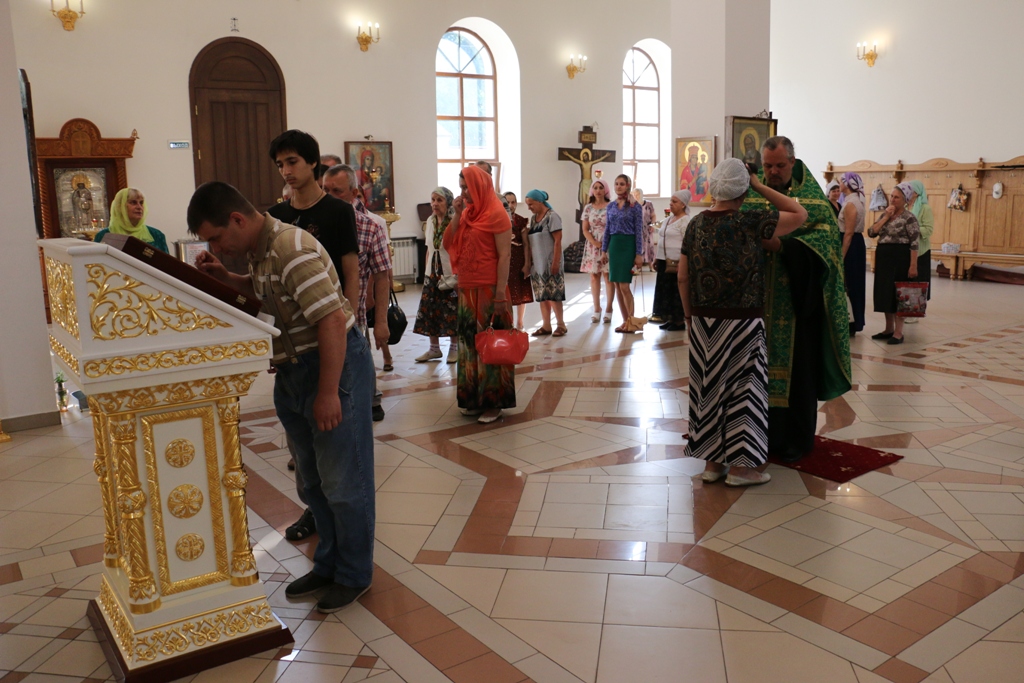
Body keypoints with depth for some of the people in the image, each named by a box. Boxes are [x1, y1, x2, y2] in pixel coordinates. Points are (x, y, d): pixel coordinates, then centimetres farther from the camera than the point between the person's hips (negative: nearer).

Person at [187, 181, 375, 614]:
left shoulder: (293, 251, -23)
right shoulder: (258, 249, 7)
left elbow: (333, 321, -27)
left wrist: (328, 393, -26)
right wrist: (222, 277, 9)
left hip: (334, 364, -10)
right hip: (292, 369, 10)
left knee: (342, 481, 2)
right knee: (313, 479, 19)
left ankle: (354, 575, 19)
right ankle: (327, 565, 34)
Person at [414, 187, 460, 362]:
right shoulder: (430, 220, 8)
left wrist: (457, 276, -16)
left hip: (451, 274, -6)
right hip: (433, 273, 6)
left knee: (452, 312, 1)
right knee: (430, 310, 7)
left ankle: (454, 348, 15)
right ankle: (434, 348, 19)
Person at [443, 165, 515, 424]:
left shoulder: (496, 214, -9)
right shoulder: (467, 213, 13)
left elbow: (504, 255, -14)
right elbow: (449, 244, 9)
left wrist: (501, 293, -19)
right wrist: (457, 214, 0)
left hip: (489, 288, -8)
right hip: (467, 287, 8)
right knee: (470, 340, 11)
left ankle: (494, 401, 7)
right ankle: (475, 398, 21)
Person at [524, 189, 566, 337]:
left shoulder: (552, 217, -10)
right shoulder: (533, 218, 12)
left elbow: (558, 241, -14)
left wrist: (555, 262, -19)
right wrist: (529, 261, 9)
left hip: (550, 262, -7)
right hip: (537, 263, 7)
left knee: (553, 294, -4)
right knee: (542, 295, 7)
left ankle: (561, 325, 5)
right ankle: (546, 325, 12)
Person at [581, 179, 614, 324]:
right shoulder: (588, 208, 7)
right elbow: (585, 230, 5)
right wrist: (596, 243, -9)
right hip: (593, 245, 3)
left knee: (608, 276, -3)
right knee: (594, 277, 4)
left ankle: (609, 310, 3)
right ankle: (596, 310, 11)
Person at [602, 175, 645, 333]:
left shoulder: (635, 207, -3)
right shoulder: (611, 206, 11)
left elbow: (639, 231, -6)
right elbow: (607, 230, 14)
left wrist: (639, 254, -11)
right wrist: (604, 250, 9)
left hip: (628, 246, -5)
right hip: (614, 246, 5)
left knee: (624, 285, -8)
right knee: (617, 286, 5)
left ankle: (631, 321, 4)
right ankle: (625, 321, 13)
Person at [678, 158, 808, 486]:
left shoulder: (696, 224, 2)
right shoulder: (750, 222, -13)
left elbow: (682, 277, 5)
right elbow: (799, 214, -5)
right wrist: (759, 186, -3)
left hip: (704, 321, 5)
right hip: (740, 322, -5)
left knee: (708, 389, 12)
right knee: (741, 390, 6)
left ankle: (712, 462, 21)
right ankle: (739, 466, 14)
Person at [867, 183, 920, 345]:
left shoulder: (909, 218, -10)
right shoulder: (885, 214, 11)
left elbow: (915, 243, -14)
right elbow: (871, 233, 1)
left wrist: (913, 265, -20)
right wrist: (885, 217, -7)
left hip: (900, 258, -7)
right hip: (883, 257, 7)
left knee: (898, 294, -3)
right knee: (885, 293, 10)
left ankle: (898, 332, 2)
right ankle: (889, 329, 20)